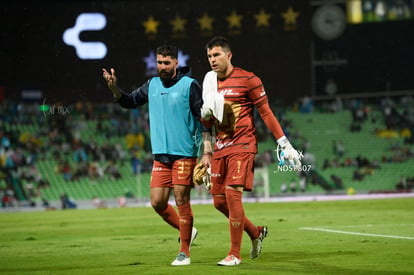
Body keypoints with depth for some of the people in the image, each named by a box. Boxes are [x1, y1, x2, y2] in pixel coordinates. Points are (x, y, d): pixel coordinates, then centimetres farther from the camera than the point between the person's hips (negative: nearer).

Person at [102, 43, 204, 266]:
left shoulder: (189, 85, -6)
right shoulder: (152, 84, 10)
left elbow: (203, 118, -6)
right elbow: (130, 101, 20)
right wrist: (114, 89, 0)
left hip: (184, 153, -5)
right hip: (160, 155, 5)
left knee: (181, 201, -5)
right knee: (157, 202, 1)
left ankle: (184, 253, 4)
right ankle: (186, 231, 25)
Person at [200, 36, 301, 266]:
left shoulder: (247, 79, -6)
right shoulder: (210, 83, 12)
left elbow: (266, 113, -4)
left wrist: (285, 144, -8)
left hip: (242, 146, -7)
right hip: (220, 148, 7)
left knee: (232, 194, -17)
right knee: (219, 201, 4)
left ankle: (235, 254, -9)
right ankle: (256, 232, 28)